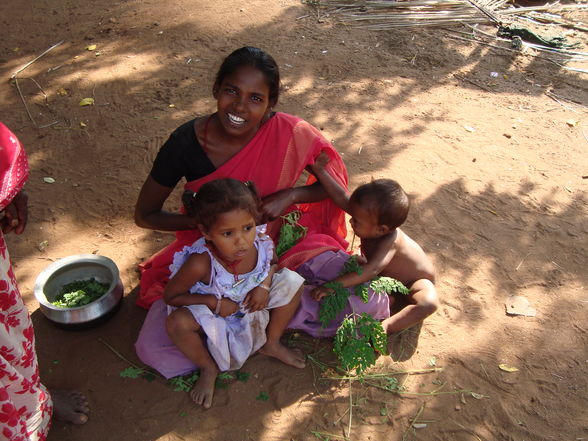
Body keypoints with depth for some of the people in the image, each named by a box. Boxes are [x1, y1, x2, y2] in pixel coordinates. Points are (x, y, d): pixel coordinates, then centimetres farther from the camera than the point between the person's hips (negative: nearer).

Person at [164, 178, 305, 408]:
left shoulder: (261, 242, -26)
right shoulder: (201, 263, -39)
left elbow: (272, 263, 1)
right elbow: (170, 296, -23)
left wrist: (264, 286, -19)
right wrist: (214, 302, -29)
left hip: (252, 304, 4)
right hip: (214, 312, -4)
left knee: (292, 281, -12)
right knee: (177, 322, -34)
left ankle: (271, 344, 11)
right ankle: (208, 368, 0)